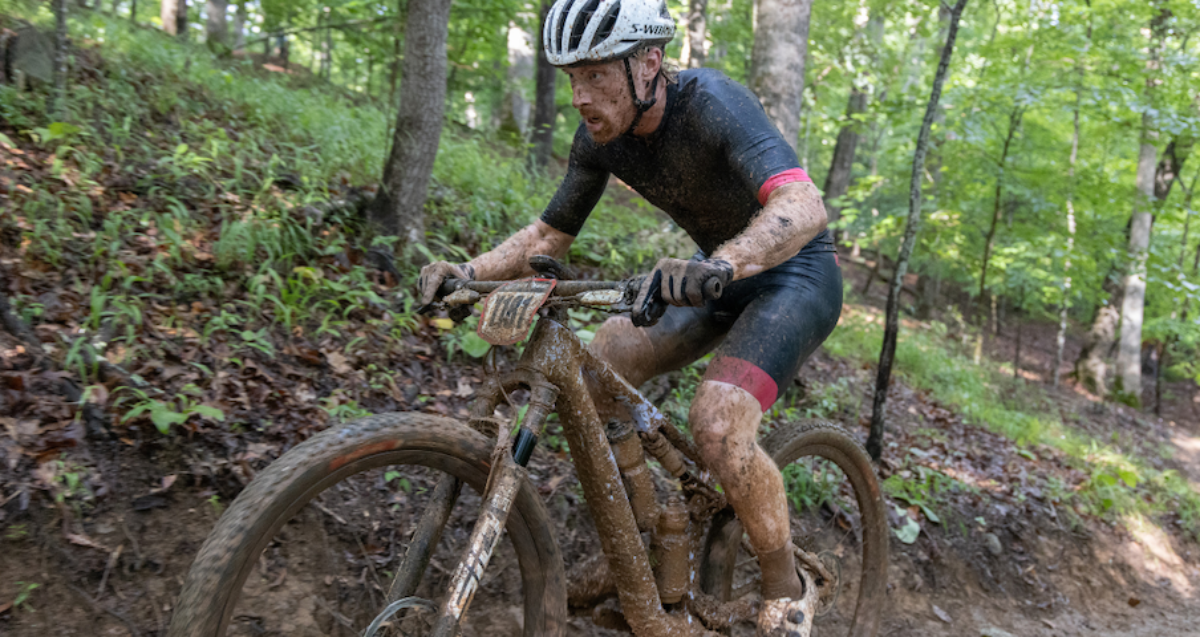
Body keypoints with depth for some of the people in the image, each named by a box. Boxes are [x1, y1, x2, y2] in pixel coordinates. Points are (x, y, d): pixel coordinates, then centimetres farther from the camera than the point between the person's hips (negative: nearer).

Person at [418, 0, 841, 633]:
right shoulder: (602, 138, -8)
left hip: (793, 274, -7)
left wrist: (715, 266, -61)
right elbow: (550, 234, 1)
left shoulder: (710, 101, -28)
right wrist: (468, 271, -16)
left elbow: (805, 206, -43)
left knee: (717, 421, -27)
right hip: (720, 277, 7)